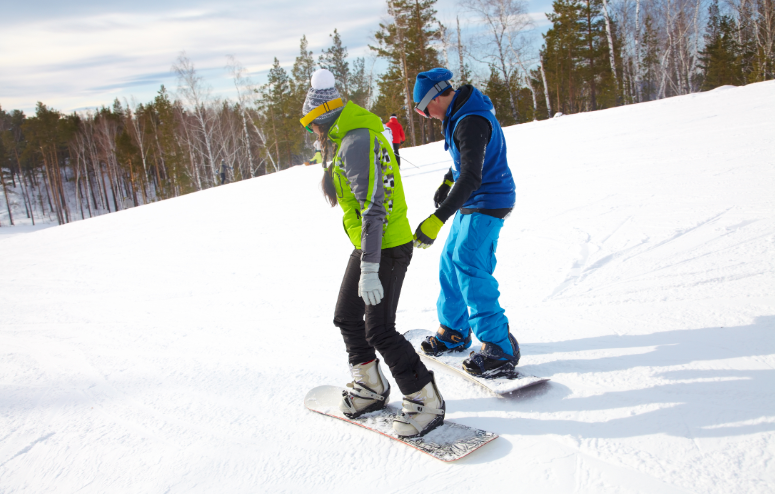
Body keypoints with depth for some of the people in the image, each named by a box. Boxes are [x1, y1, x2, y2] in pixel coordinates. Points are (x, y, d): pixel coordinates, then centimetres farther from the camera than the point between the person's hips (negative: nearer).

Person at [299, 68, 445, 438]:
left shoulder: (356, 143, -21)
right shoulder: (357, 136, 12)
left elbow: (372, 210, -28)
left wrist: (370, 270, -31)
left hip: (385, 248, -10)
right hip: (368, 246, 10)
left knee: (379, 330, -7)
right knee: (347, 317, 17)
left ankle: (426, 402, 6)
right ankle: (370, 388, 33)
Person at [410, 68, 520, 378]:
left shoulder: (470, 122, -25)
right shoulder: (460, 113, 7)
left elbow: (471, 177, -34)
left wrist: (437, 219, -39)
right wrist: (447, 182, 32)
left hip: (487, 203, -10)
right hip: (471, 202, 10)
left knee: (470, 269, -15)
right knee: (451, 262, 13)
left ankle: (499, 348, -8)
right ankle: (453, 332, 26)